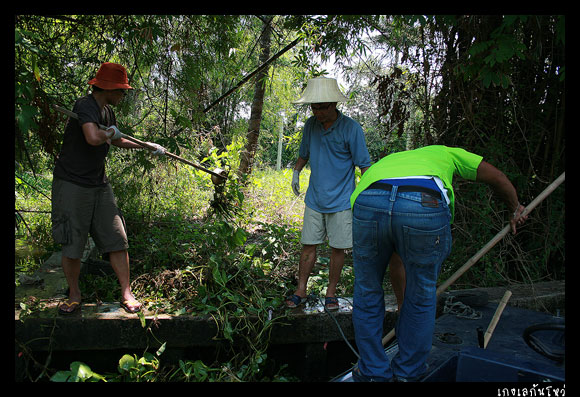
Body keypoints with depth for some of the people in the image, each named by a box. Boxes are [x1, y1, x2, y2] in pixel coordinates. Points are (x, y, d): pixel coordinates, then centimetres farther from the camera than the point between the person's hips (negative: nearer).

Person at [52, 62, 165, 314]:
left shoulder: (107, 112, 13)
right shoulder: (85, 106, -15)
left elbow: (116, 141, 32)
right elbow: (93, 138, -35)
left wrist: (149, 146, 37)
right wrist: (111, 133, -13)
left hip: (99, 185, 8)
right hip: (72, 186, -7)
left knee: (117, 240, 2)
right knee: (71, 246, 1)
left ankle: (126, 294, 9)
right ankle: (74, 295, 20)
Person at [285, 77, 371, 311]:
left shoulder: (351, 128, -12)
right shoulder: (310, 125, 3)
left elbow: (364, 165, -8)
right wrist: (296, 172, 11)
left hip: (341, 202, -3)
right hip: (314, 199, 4)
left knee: (337, 248, 5)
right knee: (308, 246, 7)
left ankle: (331, 292, 21)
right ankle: (301, 291, 18)